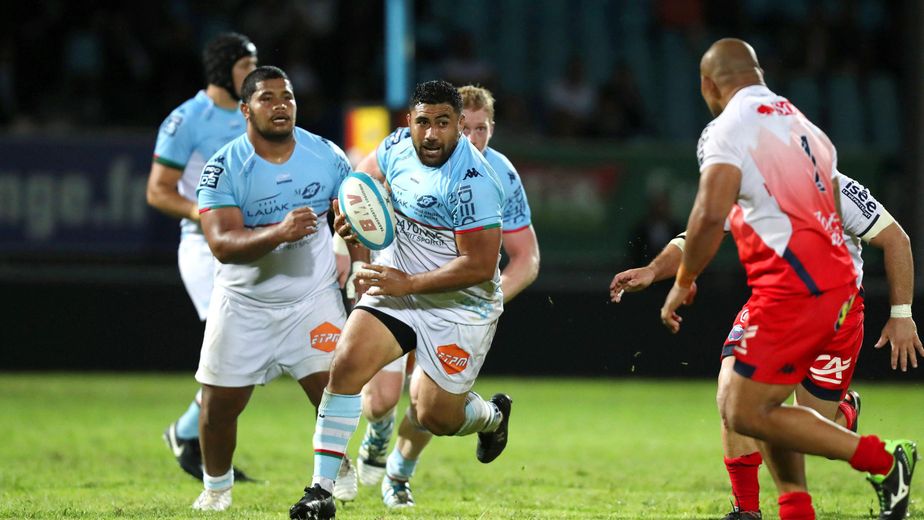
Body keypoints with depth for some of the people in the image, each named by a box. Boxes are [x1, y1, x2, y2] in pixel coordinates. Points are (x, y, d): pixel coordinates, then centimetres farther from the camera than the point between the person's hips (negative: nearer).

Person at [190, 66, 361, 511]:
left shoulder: (325, 156, -5)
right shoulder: (223, 168, -15)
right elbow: (222, 244, -26)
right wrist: (280, 232, -41)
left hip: (312, 297, 1)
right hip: (244, 303, -1)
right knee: (219, 405, 2)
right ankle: (216, 487, 27)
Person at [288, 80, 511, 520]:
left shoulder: (472, 182, -25)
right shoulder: (398, 147, -3)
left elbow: (480, 265, -25)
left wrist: (407, 283, -22)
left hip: (459, 307, -5)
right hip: (397, 287, 5)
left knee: (435, 416, 1)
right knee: (347, 364, -17)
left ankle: (491, 416, 38)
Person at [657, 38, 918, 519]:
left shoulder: (728, 130, -9)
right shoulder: (799, 123, 19)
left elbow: (711, 215, -21)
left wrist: (683, 283, -8)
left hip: (793, 287, -9)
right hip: (834, 279, 9)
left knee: (744, 413, -5)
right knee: (760, 405, 18)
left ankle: (882, 460, -6)